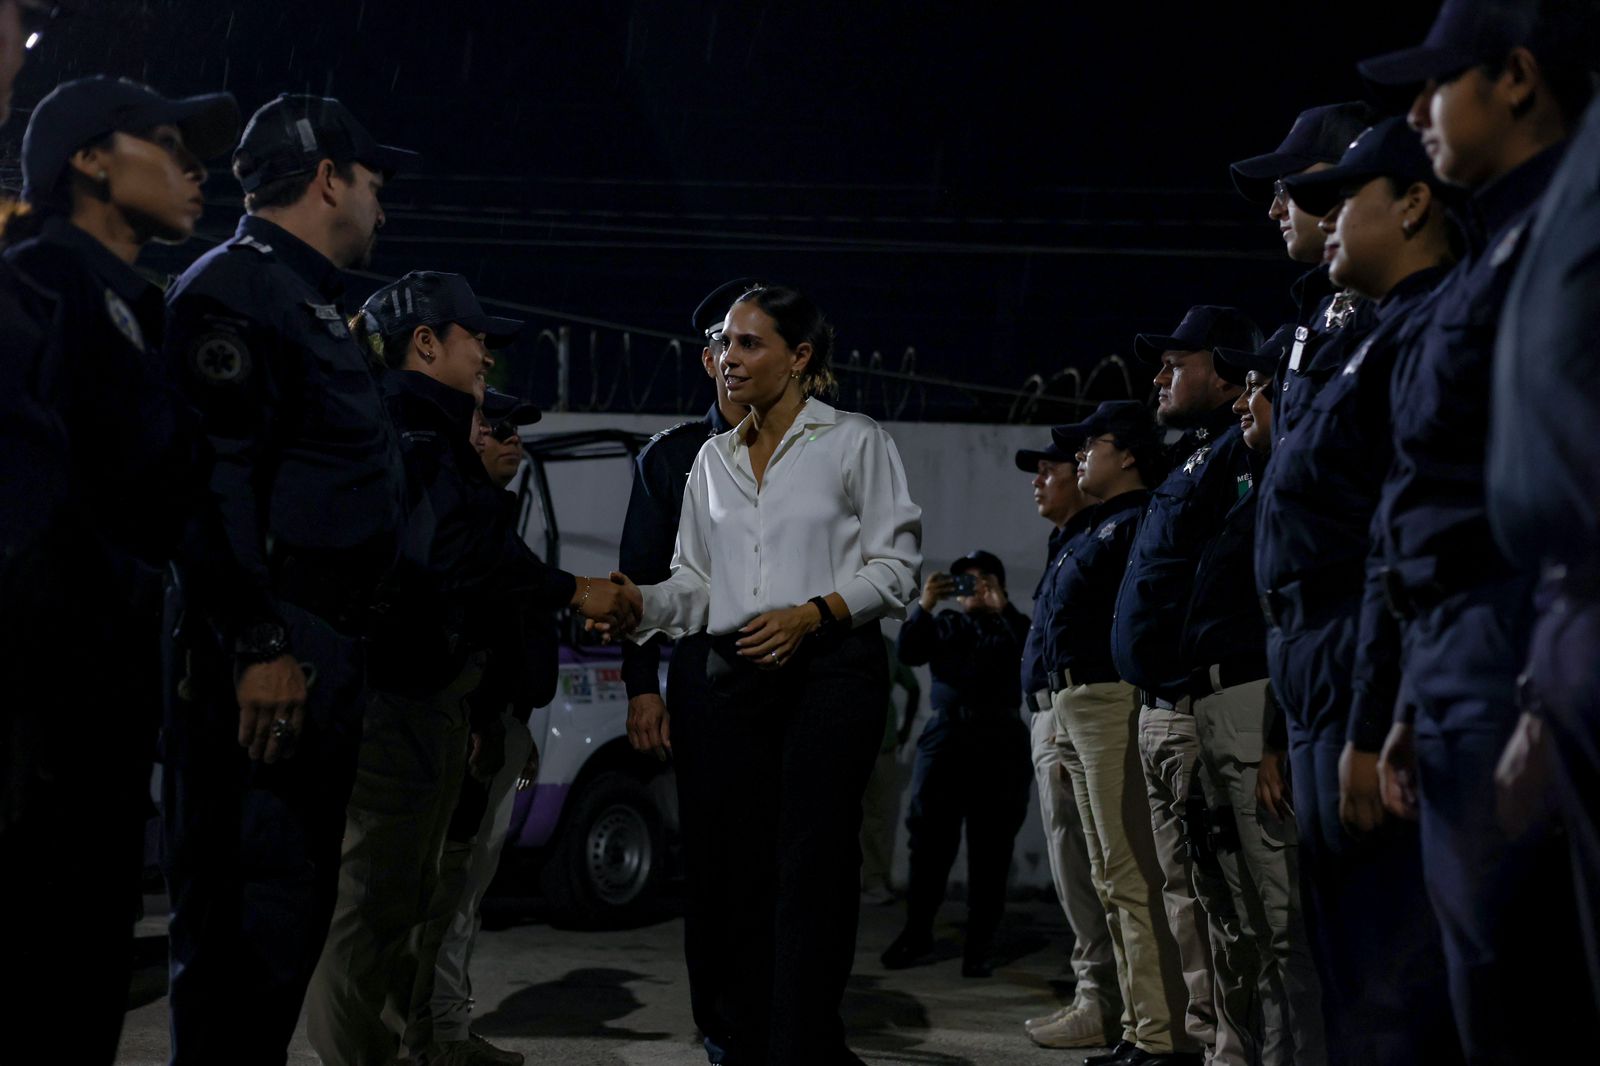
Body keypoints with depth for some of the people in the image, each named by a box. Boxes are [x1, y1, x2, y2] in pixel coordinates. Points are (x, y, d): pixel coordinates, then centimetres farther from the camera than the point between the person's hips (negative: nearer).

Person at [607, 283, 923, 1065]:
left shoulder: (855, 442, 2)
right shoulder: (713, 458, 16)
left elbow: (895, 566, -2)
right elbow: (697, 580, 15)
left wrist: (812, 613, -15)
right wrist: (642, 602, -5)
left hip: (832, 669, -5)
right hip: (736, 675, 5)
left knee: (810, 869, -11)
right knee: (744, 868, 2)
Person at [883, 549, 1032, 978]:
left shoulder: (1012, 625, 13)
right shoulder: (945, 625, 18)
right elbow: (908, 653, 2)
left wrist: (1003, 607, -15)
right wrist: (924, 605, -11)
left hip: (999, 742, -1)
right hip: (945, 736, 1)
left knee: (991, 849, -2)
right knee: (929, 840, 0)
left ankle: (980, 945, 1)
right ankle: (917, 932, 9)